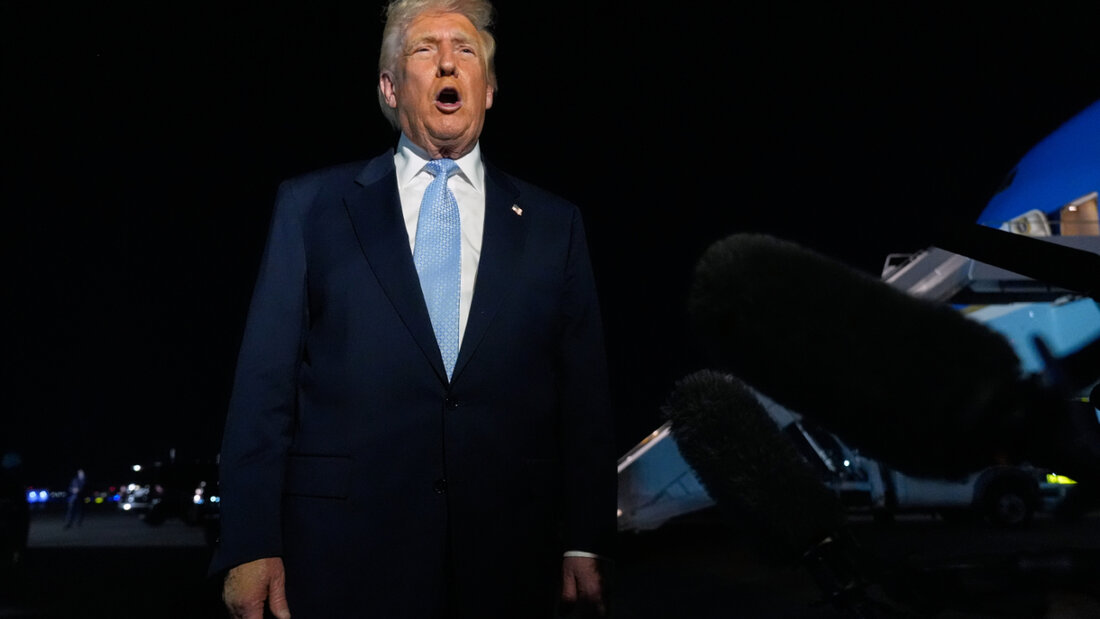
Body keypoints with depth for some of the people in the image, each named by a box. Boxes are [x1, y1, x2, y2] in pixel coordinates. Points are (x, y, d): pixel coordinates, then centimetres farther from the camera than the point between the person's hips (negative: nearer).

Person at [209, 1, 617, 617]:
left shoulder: (554, 224, 7)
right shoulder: (310, 205, 4)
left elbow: (585, 400, 4)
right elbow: (265, 383, 0)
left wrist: (585, 547, 0)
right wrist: (251, 546, -5)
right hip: (344, 562, -1)